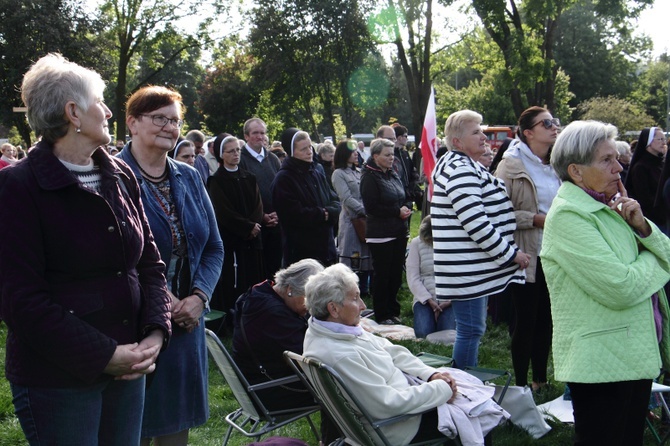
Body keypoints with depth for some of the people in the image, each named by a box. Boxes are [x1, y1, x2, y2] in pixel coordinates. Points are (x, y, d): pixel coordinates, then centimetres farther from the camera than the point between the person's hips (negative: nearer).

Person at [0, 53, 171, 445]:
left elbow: (150, 264, 11)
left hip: (129, 370, 6)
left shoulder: (121, 176, 9)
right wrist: (103, 356, -16)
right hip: (57, 379, -6)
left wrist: (156, 333, -6)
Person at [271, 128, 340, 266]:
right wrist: (322, 214, -6)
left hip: (326, 248, 7)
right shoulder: (283, 179, -8)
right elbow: (295, 214, -17)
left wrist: (328, 213, -10)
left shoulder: (317, 173, 14)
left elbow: (335, 202, 12)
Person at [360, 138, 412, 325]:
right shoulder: (369, 177, -11)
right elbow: (371, 207, -18)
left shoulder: (393, 174, 12)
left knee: (396, 273, 11)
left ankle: (393, 311, 23)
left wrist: (407, 208, -3)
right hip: (380, 234, -7)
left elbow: (406, 198, 20)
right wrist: (397, 211, -16)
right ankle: (381, 315, 10)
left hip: (399, 232, 7)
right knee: (382, 274, 0)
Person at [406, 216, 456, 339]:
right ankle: (432, 318, 14)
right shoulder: (417, 243, 3)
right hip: (424, 299, 1)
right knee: (423, 333, -21)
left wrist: (450, 301, -13)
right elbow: (413, 278, -1)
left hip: (450, 300, -1)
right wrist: (429, 300, -10)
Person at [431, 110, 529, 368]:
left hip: (473, 267, 11)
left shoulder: (466, 166, 18)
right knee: (471, 330, -4)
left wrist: (509, 252, 22)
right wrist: (511, 254, -17)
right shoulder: (460, 170, -18)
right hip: (467, 268, -11)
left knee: (471, 329, 17)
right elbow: (476, 223, -24)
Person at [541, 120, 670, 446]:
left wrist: (643, 227, -10)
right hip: (601, 363, -9)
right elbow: (621, 288, -25)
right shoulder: (568, 215, -17)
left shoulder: (611, 205, 10)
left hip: (637, 353, 9)